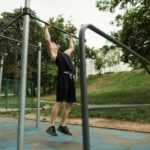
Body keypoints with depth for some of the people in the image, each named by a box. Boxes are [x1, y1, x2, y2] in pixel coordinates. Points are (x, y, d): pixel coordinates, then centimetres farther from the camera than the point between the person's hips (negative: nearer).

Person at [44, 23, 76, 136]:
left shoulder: (64, 53, 30)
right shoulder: (53, 54, 9)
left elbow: (72, 48, 46)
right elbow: (47, 40, 2)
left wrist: (71, 38, 55)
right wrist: (46, 28, 12)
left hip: (71, 78, 8)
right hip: (63, 77, -7)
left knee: (69, 103, 5)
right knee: (59, 102, -11)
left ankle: (62, 126, 12)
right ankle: (51, 126, -5)